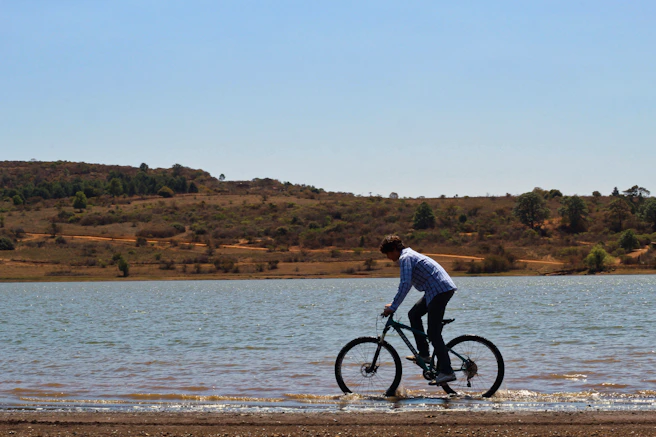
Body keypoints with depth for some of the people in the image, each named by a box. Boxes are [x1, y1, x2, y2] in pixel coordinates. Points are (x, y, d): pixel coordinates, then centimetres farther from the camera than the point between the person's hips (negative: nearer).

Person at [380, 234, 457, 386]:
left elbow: (405, 284, -20)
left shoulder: (405, 258, -9)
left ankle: (446, 372, -13)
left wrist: (393, 307, -17)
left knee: (433, 333, -10)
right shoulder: (409, 255, 22)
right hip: (442, 289, 10)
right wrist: (394, 304, 28)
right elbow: (407, 283, 30)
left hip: (440, 290, -10)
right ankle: (424, 353, 18)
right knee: (413, 314, 19)